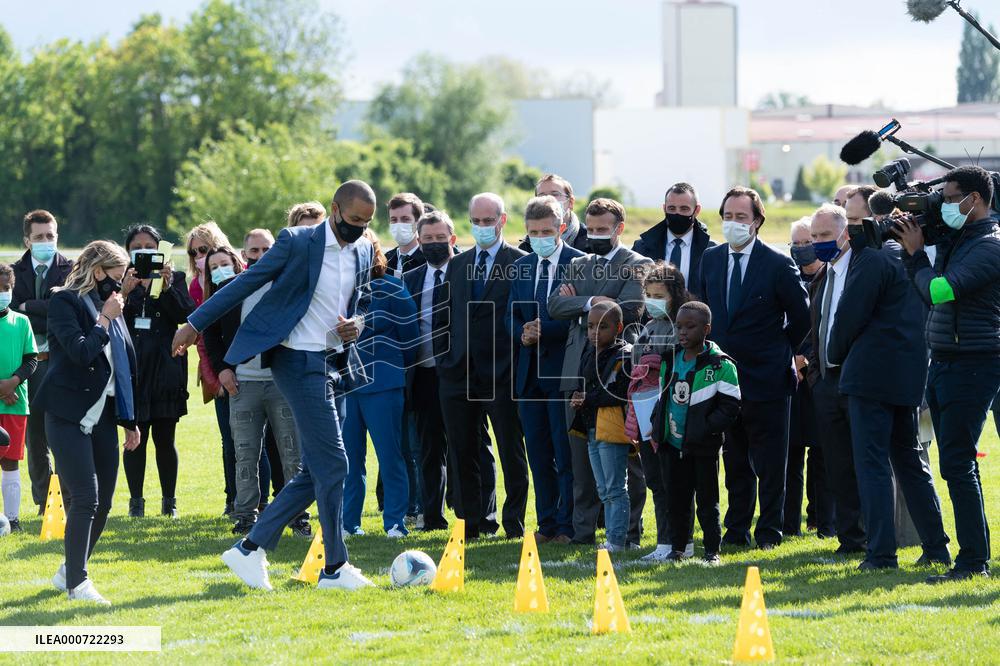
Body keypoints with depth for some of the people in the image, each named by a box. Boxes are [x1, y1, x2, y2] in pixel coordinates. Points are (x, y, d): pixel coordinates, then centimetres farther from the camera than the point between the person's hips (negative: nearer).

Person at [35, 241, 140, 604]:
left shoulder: (111, 307, 14)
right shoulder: (65, 302, -7)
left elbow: (126, 366, 19)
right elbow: (81, 352, -21)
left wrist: (130, 420, 18)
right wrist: (104, 319, -13)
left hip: (102, 416, 7)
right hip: (69, 416, -7)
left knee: (103, 503, 7)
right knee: (85, 499, -13)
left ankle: (69, 572, 22)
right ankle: (76, 581, -7)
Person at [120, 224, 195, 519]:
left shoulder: (175, 278, 8)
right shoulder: (120, 279, 7)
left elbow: (186, 314, -6)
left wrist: (166, 286, -18)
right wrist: (125, 292, -19)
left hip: (165, 367, 0)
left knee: (165, 438, 4)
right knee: (134, 438, -2)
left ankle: (169, 502, 11)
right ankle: (136, 502, 3)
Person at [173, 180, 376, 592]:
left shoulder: (363, 252, 9)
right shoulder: (297, 243, -10)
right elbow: (246, 283, -5)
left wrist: (358, 323, 1)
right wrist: (195, 323, -3)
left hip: (336, 365, 8)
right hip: (300, 363, -8)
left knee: (316, 472, 7)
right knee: (332, 464, -10)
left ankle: (252, 548, 13)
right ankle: (335, 566, -2)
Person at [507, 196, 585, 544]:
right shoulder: (521, 266, 13)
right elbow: (511, 317, 14)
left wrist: (543, 330, -19)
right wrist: (523, 332, -7)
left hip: (563, 371, -6)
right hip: (530, 371, 6)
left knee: (567, 454, -4)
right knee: (538, 454, 9)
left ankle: (567, 525, 1)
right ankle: (546, 524, 15)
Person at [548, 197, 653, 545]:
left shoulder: (638, 266, 0)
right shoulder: (577, 265, 18)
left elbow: (628, 311, -16)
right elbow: (554, 305, 3)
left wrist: (577, 306, -5)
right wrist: (590, 302, -14)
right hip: (579, 371, 5)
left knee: (628, 456, 1)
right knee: (582, 456, 5)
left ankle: (628, 529, 7)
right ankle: (583, 528, 9)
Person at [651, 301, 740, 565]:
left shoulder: (721, 365, -10)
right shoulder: (669, 361, 8)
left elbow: (729, 407, -12)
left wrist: (705, 430, -20)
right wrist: (658, 428, 6)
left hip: (703, 446, -5)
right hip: (673, 443, 5)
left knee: (707, 499, 2)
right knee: (678, 497, 11)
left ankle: (713, 550, 9)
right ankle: (678, 547, 20)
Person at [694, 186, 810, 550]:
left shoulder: (778, 264, -9)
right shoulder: (710, 259, 7)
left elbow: (801, 318, -2)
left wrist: (779, 353, 3)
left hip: (766, 379, -4)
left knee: (770, 462, 2)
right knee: (734, 460, 11)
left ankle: (769, 530, 9)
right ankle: (736, 529, 17)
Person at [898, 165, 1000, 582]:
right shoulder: (954, 240, 14)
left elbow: (939, 290, -22)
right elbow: (933, 293, 17)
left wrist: (916, 254, -6)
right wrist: (913, 249, 6)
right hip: (943, 361, 10)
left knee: (957, 464, -11)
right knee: (958, 463, 12)